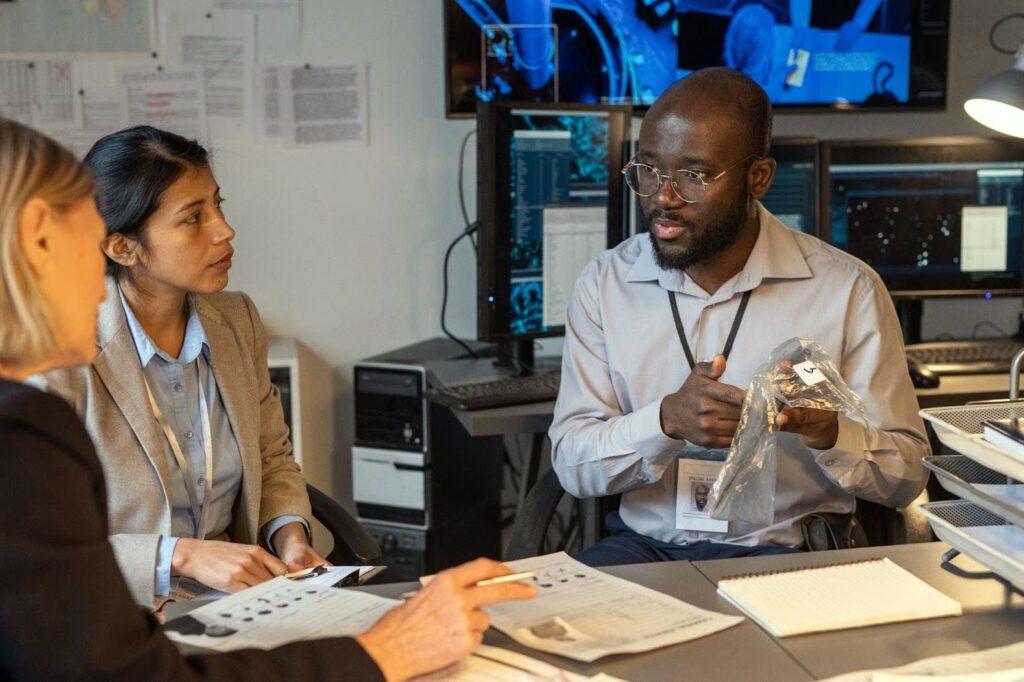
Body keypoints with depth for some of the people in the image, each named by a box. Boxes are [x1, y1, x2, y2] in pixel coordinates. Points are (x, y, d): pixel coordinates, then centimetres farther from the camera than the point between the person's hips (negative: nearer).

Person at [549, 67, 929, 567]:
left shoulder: (847, 290, -3)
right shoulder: (605, 283, 4)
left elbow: (908, 476, 1)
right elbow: (571, 462, -1)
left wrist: (829, 431, -21)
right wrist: (667, 420, -21)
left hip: (787, 551, -1)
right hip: (643, 544, 2)